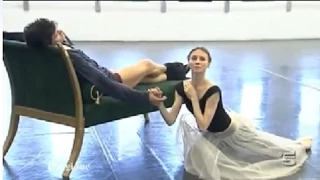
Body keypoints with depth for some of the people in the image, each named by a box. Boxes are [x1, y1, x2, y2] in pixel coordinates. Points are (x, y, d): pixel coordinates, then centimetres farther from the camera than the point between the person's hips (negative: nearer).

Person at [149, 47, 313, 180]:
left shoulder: (213, 91, -37)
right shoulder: (181, 88, -20)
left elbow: (203, 125, -39)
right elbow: (170, 120, -21)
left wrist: (193, 97, -41)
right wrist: (159, 102, -37)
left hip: (233, 128, -4)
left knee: (269, 146, 18)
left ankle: (299, 145, 50)